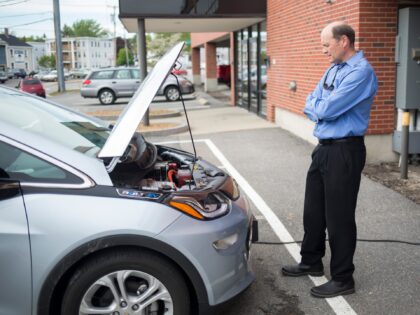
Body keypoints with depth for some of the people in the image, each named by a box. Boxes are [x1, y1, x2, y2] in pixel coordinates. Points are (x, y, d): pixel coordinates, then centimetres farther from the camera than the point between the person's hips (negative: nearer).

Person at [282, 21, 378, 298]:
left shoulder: (361, 71, -16)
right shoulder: (334, 69, 14)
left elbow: (326, 109, -22)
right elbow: (310, 105, 13)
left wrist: (317, 107, -1)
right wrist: (321, 109, -7)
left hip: (344, 151, -9)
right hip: (324, 148, 9)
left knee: (339, 217, -1)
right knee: (313, 210, 17)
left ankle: (343, 280, 13)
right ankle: (311, 262, 34)